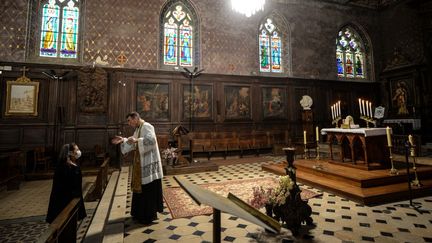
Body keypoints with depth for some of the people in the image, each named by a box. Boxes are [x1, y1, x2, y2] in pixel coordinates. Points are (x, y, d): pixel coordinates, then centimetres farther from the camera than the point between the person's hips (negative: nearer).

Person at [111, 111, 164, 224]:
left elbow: (151, 139, -29)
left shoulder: (147, 126, -14)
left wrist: (137, 140, -36)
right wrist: (123, 140, 7)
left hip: (149, 162, -10)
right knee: (140, 186, 17)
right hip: (141, 163, 10)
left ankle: (150, 215, 11)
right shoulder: (138, 129, 15)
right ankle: (141, 212, 31)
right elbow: (133, 143, 20)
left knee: (149, 188, -2)